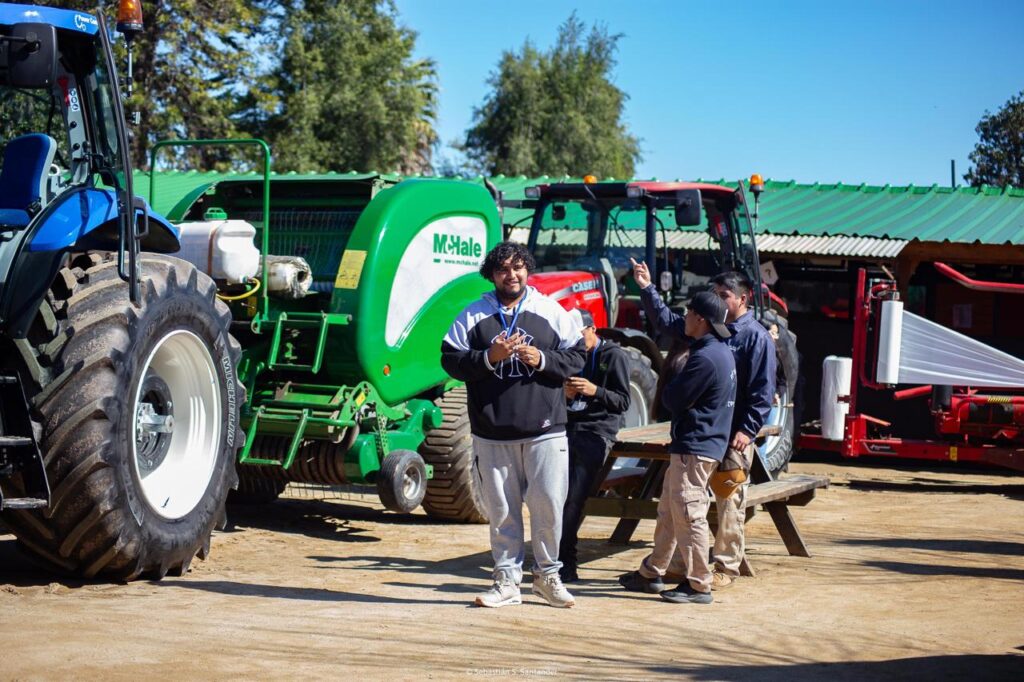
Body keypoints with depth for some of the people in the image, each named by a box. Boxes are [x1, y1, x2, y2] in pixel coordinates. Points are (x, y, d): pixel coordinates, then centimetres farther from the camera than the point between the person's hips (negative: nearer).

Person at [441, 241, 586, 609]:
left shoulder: (551, 312, 5)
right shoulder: (473, 315, 5)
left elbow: (576, 357, 5)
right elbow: (451, 359, 1)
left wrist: (542, 359, -11)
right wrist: (489, 357, -13)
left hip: (545, 430, 0)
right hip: (492, 433, 0)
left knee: (549, 505, 2)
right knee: (501, 510, 7)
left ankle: (547, 574, 21)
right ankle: (507, 581, 19)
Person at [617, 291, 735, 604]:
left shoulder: (705, 358, -20)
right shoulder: (720, 351, 12)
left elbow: (673, 399, -17)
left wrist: (670, 384, 4)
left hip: (695, 447, -11)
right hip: (695, 445, 11)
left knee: (688, 514, -7)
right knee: (668, 511, 17)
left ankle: (698, 585, -3)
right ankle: (652, 572, 26)